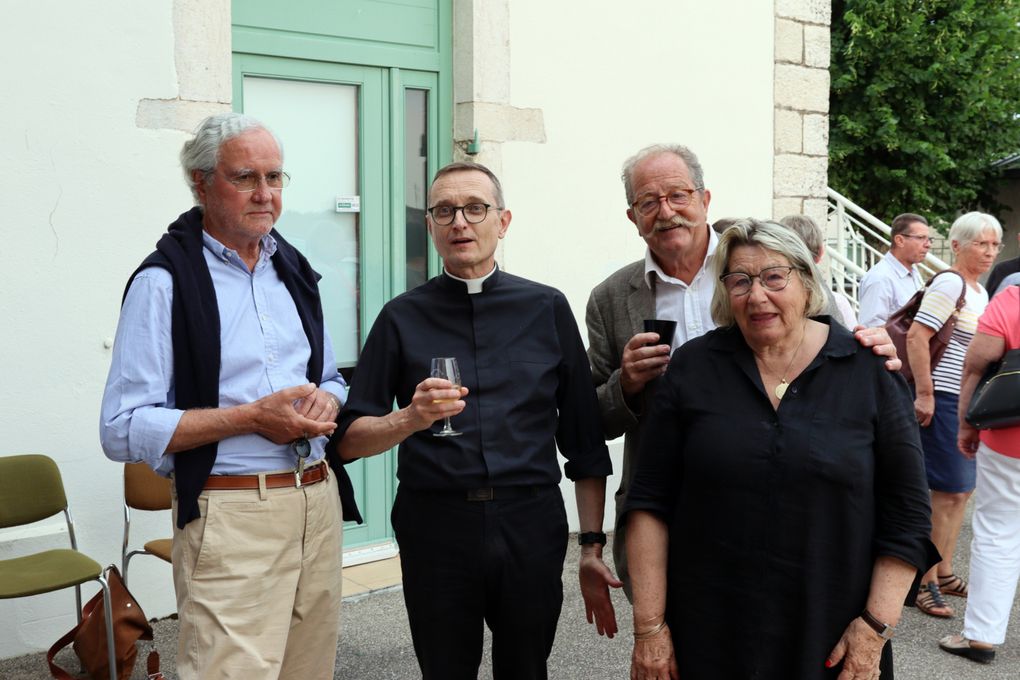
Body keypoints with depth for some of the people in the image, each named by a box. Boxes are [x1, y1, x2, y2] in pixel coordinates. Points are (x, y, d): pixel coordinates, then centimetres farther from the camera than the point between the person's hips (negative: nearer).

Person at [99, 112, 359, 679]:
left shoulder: (294, 269, 13)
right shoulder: (165, 281, -8)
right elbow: (124, 430, -13)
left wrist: (326, 401, -2)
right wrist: (253, 417, -18)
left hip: (319, 503, 6)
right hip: (232, 519, -6)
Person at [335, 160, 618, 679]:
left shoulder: (547, 308, 6)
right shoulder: (402, 317, 4)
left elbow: (584, 440, 6)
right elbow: (349, 439, 1)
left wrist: (593, 544, 1)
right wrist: (410, 419, -18)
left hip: (531, 525, 1)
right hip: (435, 527, 0)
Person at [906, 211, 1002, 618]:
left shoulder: (979, 290, 15)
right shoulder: (949, 284, -13)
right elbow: (916, 337, -21)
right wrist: (924, 394, -22)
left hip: (969, 402, 10)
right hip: (944, 401, -9)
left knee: (961, 490, 15)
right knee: (947, 493, -7)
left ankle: (943, 572, 27)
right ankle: (924, 581, 2)